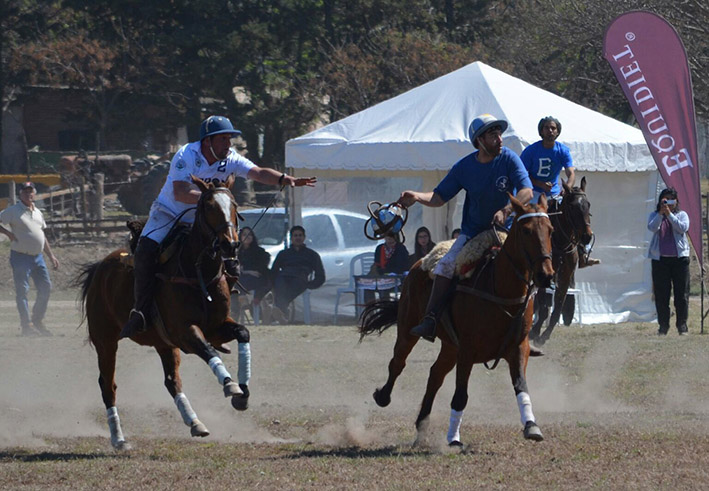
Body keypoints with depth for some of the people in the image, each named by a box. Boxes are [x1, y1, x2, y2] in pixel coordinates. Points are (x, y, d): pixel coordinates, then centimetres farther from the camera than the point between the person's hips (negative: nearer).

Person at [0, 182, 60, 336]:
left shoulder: (37, 212, 16)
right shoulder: (12, 211, -5)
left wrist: (51, 256, 21)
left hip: (37, 256, 7)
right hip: (20, 257, -7)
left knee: (45, 287, 5)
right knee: (22, 291, -6)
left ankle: (38, 321, 20)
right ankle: (26, 326, -3)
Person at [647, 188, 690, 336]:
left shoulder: (681, 215, 8)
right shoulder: (655, 216, 9)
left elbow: (683, 228, -11)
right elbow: (652, 227, -11)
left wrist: (669, 214, -16)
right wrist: (661, 213, -21)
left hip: (679, 258, 0)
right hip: (660, 259, 0)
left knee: (682, 293, -1)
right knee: (661, 294, 0)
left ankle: (682, 325, 8)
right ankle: (663, 325, 8)